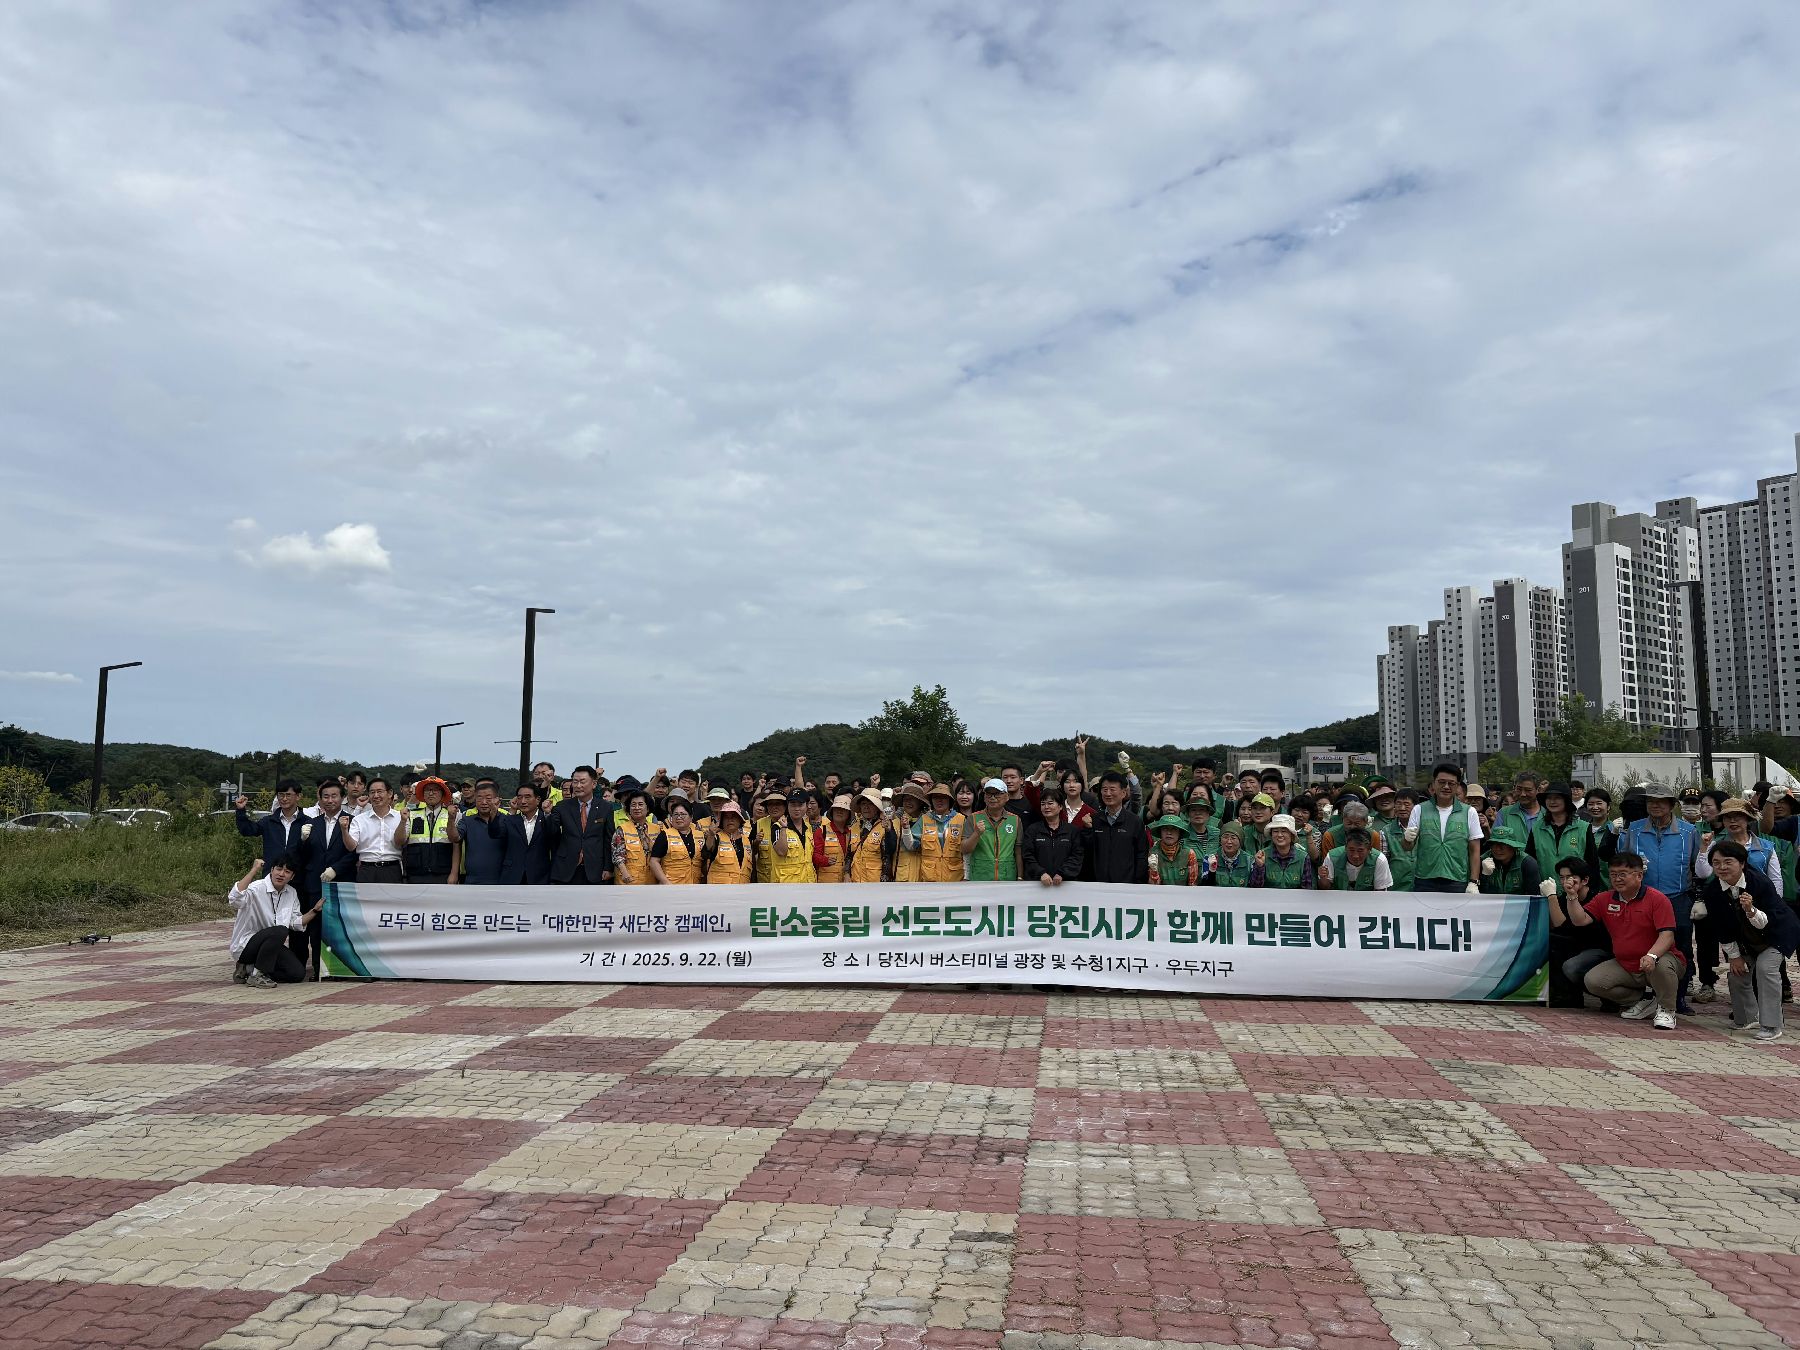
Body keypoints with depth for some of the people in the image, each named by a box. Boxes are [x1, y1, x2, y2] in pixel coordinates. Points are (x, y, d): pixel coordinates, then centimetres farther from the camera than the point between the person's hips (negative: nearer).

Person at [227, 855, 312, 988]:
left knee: (298, 973, -10)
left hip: (271, 946, 7)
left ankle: (249, 969, 7)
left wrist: (315, 910, -6)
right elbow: (234, 900, -40)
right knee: (280, 931, -35)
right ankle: (256, 975, -17)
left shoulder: (292, 893, 4)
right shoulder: (256, 889, -18)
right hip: (245, 945, -7)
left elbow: (296, 923, 7)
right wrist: (254, 870, -40)